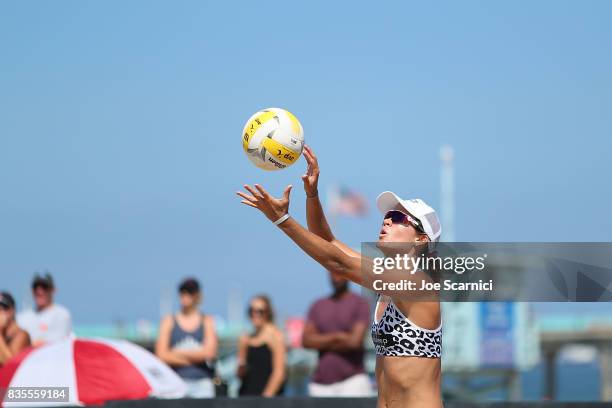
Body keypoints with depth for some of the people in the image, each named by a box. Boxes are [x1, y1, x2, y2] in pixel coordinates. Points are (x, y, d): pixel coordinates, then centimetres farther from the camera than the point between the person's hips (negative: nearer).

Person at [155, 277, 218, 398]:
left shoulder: (207, 322, 10)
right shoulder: (169, 322, 11)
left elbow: (209, 352, -3)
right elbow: (162, 355, 0)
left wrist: (178, 353, -1)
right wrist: (195, 358, -3)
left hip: (202, 383, 0)